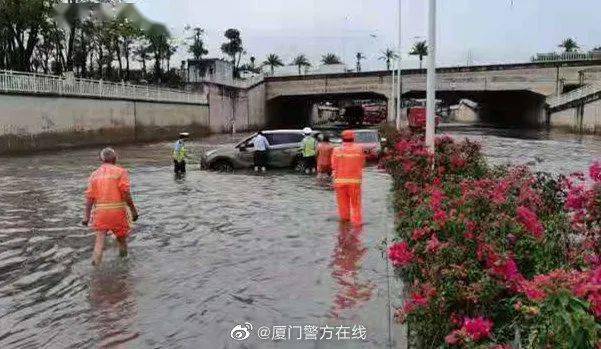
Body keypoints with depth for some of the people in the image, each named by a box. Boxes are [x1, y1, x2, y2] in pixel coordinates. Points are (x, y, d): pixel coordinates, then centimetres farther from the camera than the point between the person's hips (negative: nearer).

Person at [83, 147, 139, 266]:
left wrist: (86, 216, 7)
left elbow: (89, 197, 3)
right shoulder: (120, 172, -5)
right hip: (118, 209, -2)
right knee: (121, 234, 16)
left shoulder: (95, 174, 7)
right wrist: (133, 210, -6)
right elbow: (126, 193, -13)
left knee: (100, 236, 6)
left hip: (100, 210, 2)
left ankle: (96, 262, -2)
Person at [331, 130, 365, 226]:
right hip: (355, 180, -1)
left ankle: (345, 218, 26)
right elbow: (362, 164, 2)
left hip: (340, 180, 1)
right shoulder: (359, 149, -3)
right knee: (356, 203, 8)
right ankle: (357, 220, 8)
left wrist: (335, 180, 8)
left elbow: (334, 167, -1)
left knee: (343, 202, 14)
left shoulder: (336, 150, -3)